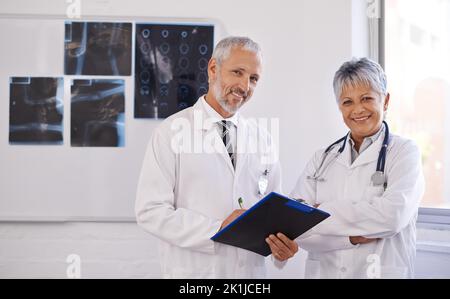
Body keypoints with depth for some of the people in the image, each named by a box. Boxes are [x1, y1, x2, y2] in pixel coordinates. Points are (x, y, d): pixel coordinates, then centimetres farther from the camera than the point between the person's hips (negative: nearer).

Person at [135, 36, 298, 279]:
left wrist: (284, 243, -14)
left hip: (252, 270, 4)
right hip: (193, 271, -4)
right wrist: (217, 229, -24)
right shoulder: (171, 132, -9)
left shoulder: (262, 138, 5)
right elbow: (150, 211, -14)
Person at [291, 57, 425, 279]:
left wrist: (319, 213, -14)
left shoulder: (404, 152, -6)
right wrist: (351, 236, -20)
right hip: (322, 271, 3)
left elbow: (391, 215, -22)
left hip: (383, 271, -3)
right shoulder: (323, 158, 2)